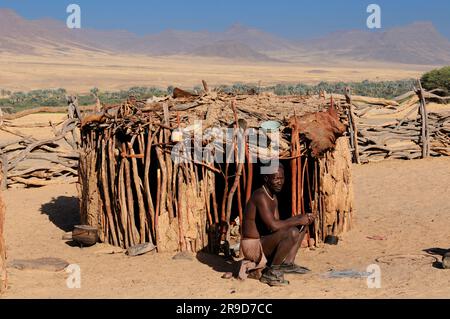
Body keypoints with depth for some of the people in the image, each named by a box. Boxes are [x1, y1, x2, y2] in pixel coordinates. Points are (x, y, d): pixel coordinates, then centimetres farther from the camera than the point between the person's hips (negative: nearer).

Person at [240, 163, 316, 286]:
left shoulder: (273, 197, 11)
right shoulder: (260, 196, -21)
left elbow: (279, 223, 8)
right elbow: (273, 225, -30)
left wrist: (303, 217, -6)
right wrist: (298, 220, -19)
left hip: (264, 242, 10)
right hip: (253, 246, -10)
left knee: (301, 226, 16)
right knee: (292, 233, -32)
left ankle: (287, 263, 14)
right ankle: (270, 272, -16)